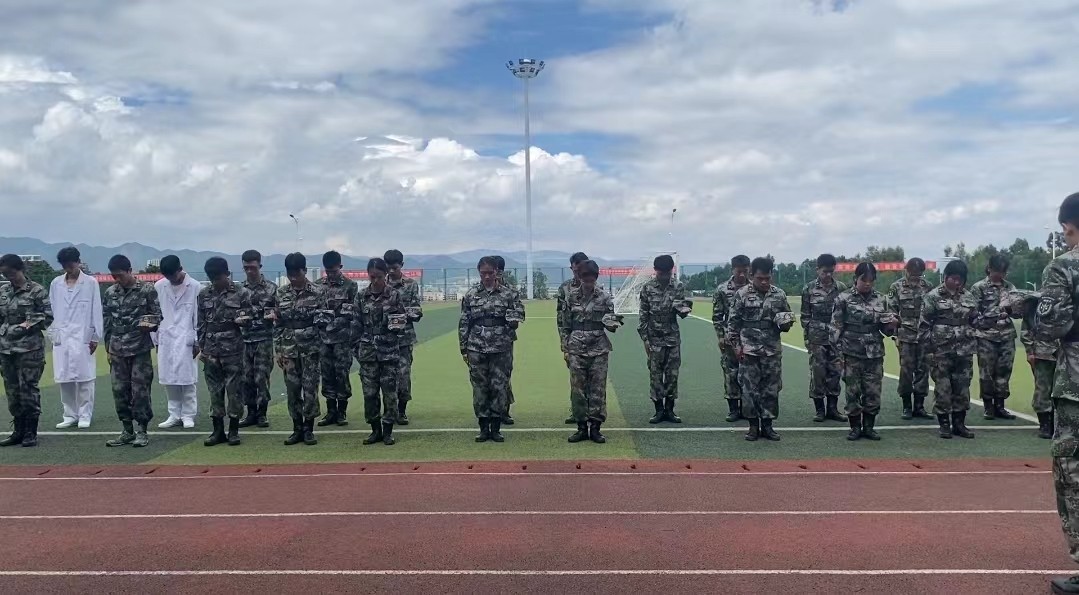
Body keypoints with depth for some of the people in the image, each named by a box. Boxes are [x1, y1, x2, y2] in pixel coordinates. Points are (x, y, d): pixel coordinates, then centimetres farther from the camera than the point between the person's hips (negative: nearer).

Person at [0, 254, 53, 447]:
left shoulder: (37, 291, -4)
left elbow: (48, 317, -3)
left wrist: (29, 324, -14)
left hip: (30, 347, -5)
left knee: (28, 388, -4)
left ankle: (31, 433, 5)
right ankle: (18, 431, 17)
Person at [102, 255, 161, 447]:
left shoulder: (148, 290, -3)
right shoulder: (110, 293, 9)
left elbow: (158, 315, -1)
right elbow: (107, 322, 13)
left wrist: (149, 323, -22)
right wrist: (108, 348, 10)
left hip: (140, 349, -4)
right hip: (117, 350, 4)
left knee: (140, 390, -3)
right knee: (119, 391, 5)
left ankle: (142, 431, 6)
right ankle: (127, 430, 15)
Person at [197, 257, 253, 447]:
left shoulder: (241, 293, -2)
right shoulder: (204, 294, 8)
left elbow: (248, 319, 2)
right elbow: (201, 323, 11)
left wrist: (240, 319, -21)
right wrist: (202, 347, 6)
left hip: (233, 349, -3)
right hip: (211, 349, 3)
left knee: (234, 389, 0)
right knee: (214, 390, 7)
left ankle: (234, 430, 10)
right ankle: (218, 430, 15)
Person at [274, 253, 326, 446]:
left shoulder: (316, 292, -4)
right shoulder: (281, 293, 4)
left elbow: (326, 318, 0)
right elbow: (277, 323, 7)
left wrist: (321, 318, -23)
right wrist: (278, 349, 4)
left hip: (311, 347, -3)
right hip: (289, 347, 3)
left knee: (310, 388, -1)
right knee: (292, 389, 5)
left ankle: (309, 429, 9)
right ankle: (297, 429, 15)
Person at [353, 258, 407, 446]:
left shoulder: (394, 295, -2)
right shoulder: (362, 296, 4)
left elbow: (404, 319, 5)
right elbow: (357, 325, 9)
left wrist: (398, 324, -14)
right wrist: (357, 348, 7)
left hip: (389, 350, -2)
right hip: (368, 351, 2)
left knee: (390, 392, 1)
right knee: (369, 392, 4)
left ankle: (388, 431, 13)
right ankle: (375, 430, 17)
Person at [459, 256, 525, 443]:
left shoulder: (509, 294, 2)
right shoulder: (471, 295, 6)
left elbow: (519, 313, 7)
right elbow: (463, 323, 7)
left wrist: (513, 319, -17)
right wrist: (464, 349, 4)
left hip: (501, 349, -1)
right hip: (477, 349, 1)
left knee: (500, 388, 2)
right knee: (479, 388, 4)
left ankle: (496, 428, 13)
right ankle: (484, 427, 14)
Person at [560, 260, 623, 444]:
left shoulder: (605, 297, 0)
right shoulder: (571, 296, 3)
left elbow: (611, 326, 5)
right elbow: (565, 324, 10)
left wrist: (613, 323, -19)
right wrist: (565, 348, 7)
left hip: (599, 350, -1)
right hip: (577, 350, 1)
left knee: (598, 389, 1)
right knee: (578, 389, 3)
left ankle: (595, 427, 9)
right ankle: (582, 427, 11)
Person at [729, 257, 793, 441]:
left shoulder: (779, 294, 5)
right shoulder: (742, 294, -2)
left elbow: (788, 319, 15)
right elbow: (733, 322, 1)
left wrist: (786, 323, -8)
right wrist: (736, 345, -5)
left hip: (773, 351, 2)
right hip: (749, 351, -2)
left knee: (771, 389, 6)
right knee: (750, 389, 2)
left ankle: (767, 425, 17)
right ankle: (753, 425, 13)